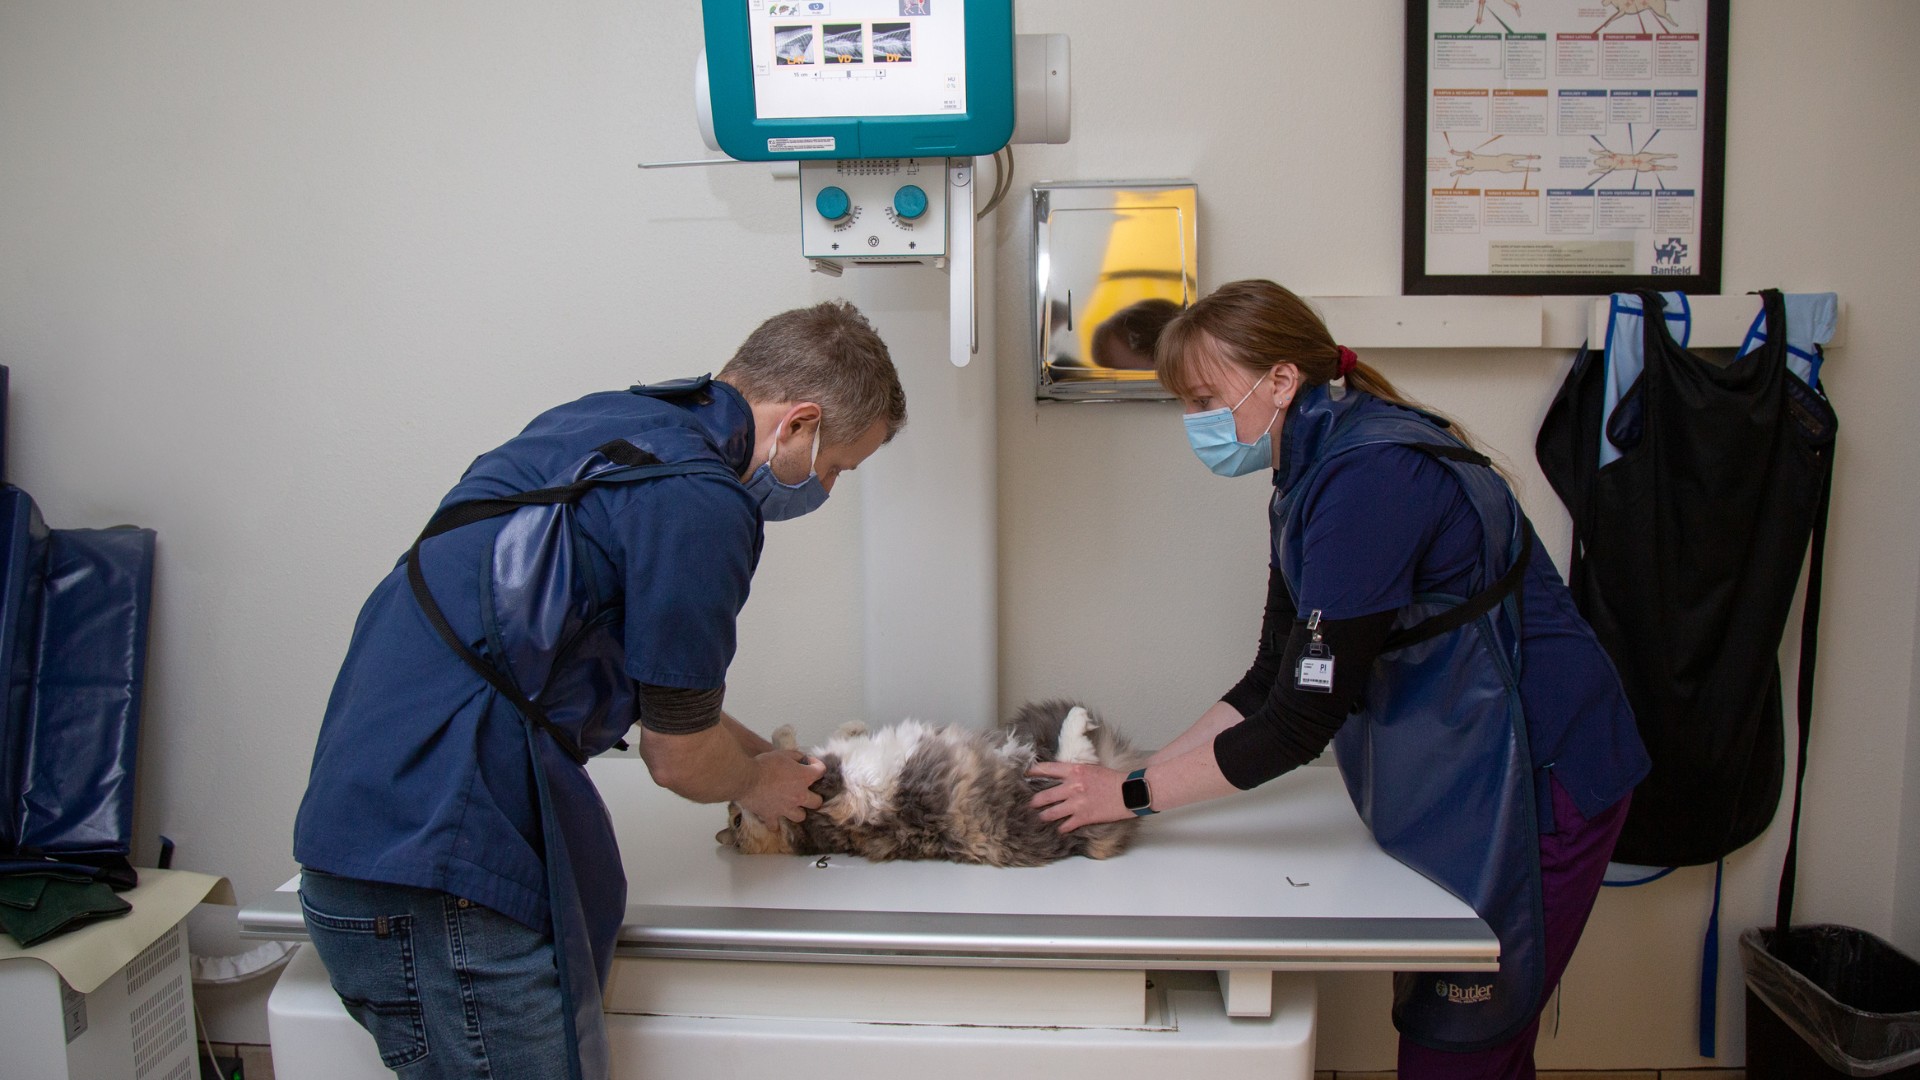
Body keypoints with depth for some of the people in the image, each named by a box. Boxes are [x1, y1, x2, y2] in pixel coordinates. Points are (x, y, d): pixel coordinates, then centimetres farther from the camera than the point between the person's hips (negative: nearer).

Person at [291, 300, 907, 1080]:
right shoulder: (699, 503, -16)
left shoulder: (616, 421, 13)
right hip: (435, 883, -10)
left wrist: (765, 755, 30)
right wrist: (758, 782, 16)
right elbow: (681, 759, -6)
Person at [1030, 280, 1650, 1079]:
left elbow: (1305, 720, -26)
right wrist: (1137, 770, 1)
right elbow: (1274, 683, 8)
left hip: (1530, 777, -9)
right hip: (1452, 779, 9)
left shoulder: (1367, 477, -25)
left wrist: (1133, 796, -18)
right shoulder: (1313, 476, 6)